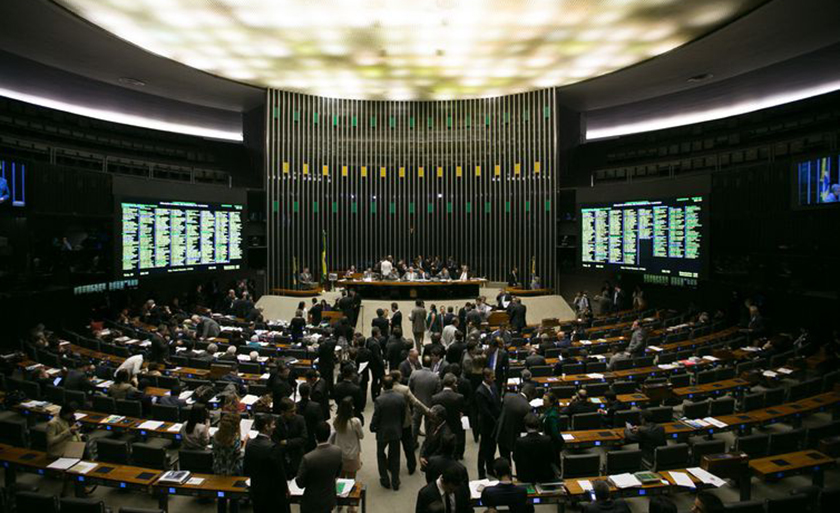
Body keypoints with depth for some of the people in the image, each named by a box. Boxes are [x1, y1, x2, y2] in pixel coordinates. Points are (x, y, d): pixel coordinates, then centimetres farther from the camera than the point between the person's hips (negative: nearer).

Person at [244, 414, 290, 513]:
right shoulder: (273, 447, -24)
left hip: (256, 491, 7)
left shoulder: (250, 444, -4)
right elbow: (279, 471, -17)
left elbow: (245, 470, 6)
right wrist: (285, 489, -3)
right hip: (274, 493, -6)